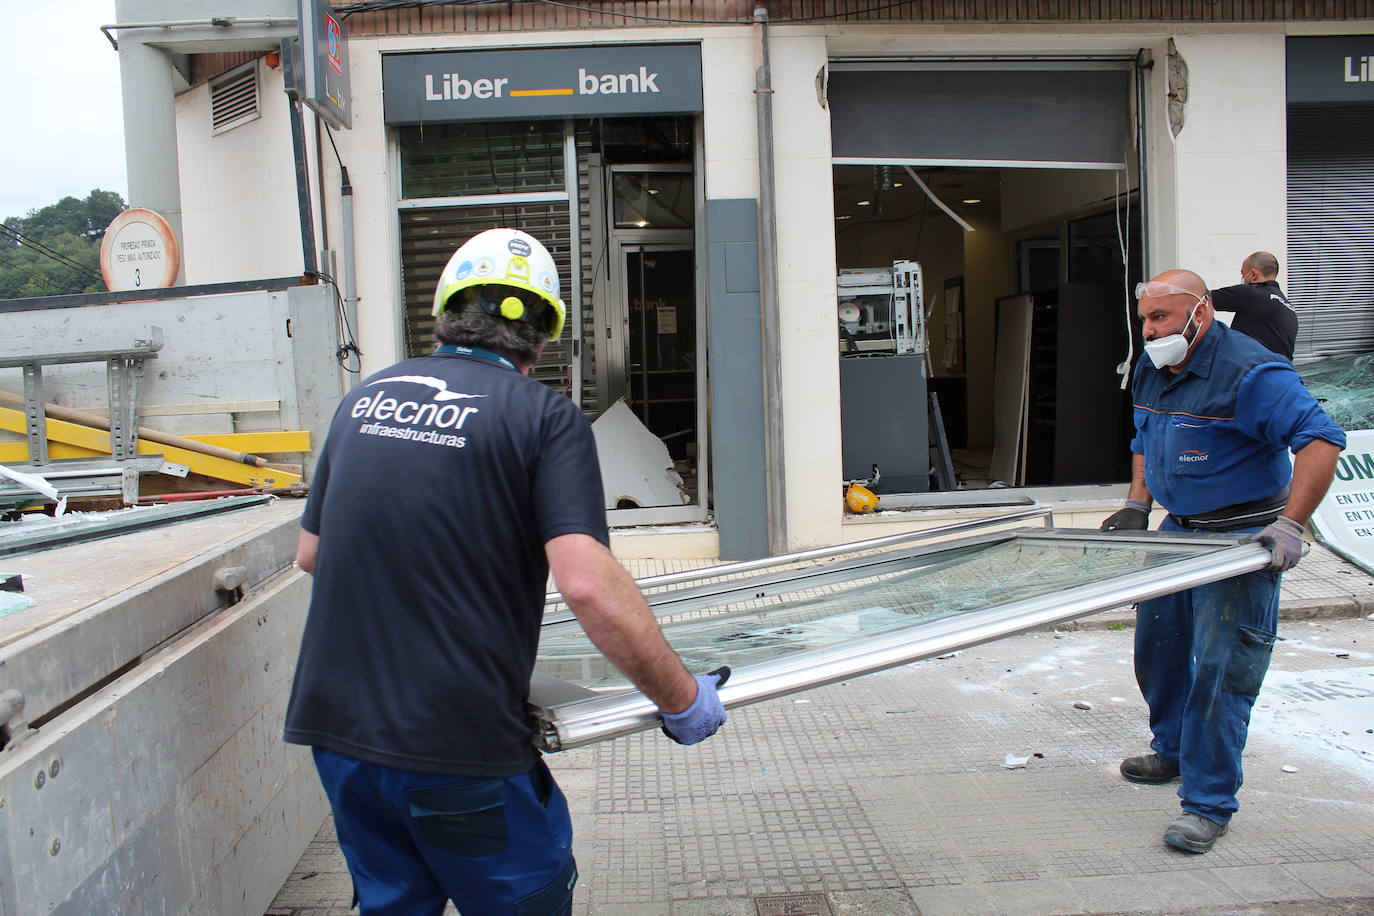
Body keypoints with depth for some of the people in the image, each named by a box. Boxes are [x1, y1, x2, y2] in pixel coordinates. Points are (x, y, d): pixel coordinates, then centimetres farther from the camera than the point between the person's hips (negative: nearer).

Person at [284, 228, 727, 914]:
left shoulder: (363, 398, 8)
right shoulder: (545, 416, -9)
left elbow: (311, 553, 18)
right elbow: (588, 584, -22)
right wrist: (682, 700, -10)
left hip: (335, 727, 6)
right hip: (456, 745, -5)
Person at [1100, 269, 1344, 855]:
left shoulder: (1250, 373, -20)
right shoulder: (1150, 372, 7)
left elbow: (1321, 440, -26)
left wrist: (1289, 526, -33)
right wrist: (1137, 505, 8)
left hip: (1243, 538, -8)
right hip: (1177, 530, 8)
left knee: (1218, 669, -8)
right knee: (1157, 649, 17)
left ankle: (1209, 803, 3)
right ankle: (1174, 752, 39)